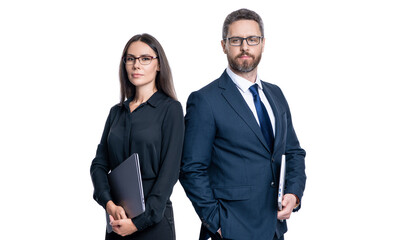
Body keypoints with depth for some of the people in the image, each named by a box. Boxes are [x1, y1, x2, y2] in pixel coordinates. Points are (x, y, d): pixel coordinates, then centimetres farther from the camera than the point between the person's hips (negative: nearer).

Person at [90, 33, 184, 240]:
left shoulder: (170, 108, -5)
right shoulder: (116, 112, 10)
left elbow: (169, 171, -10)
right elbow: (99, 163, 6)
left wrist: (140, 220, -14)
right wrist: (109, 203, -11)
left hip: (153, 221, -4)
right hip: (117, 221, 5)